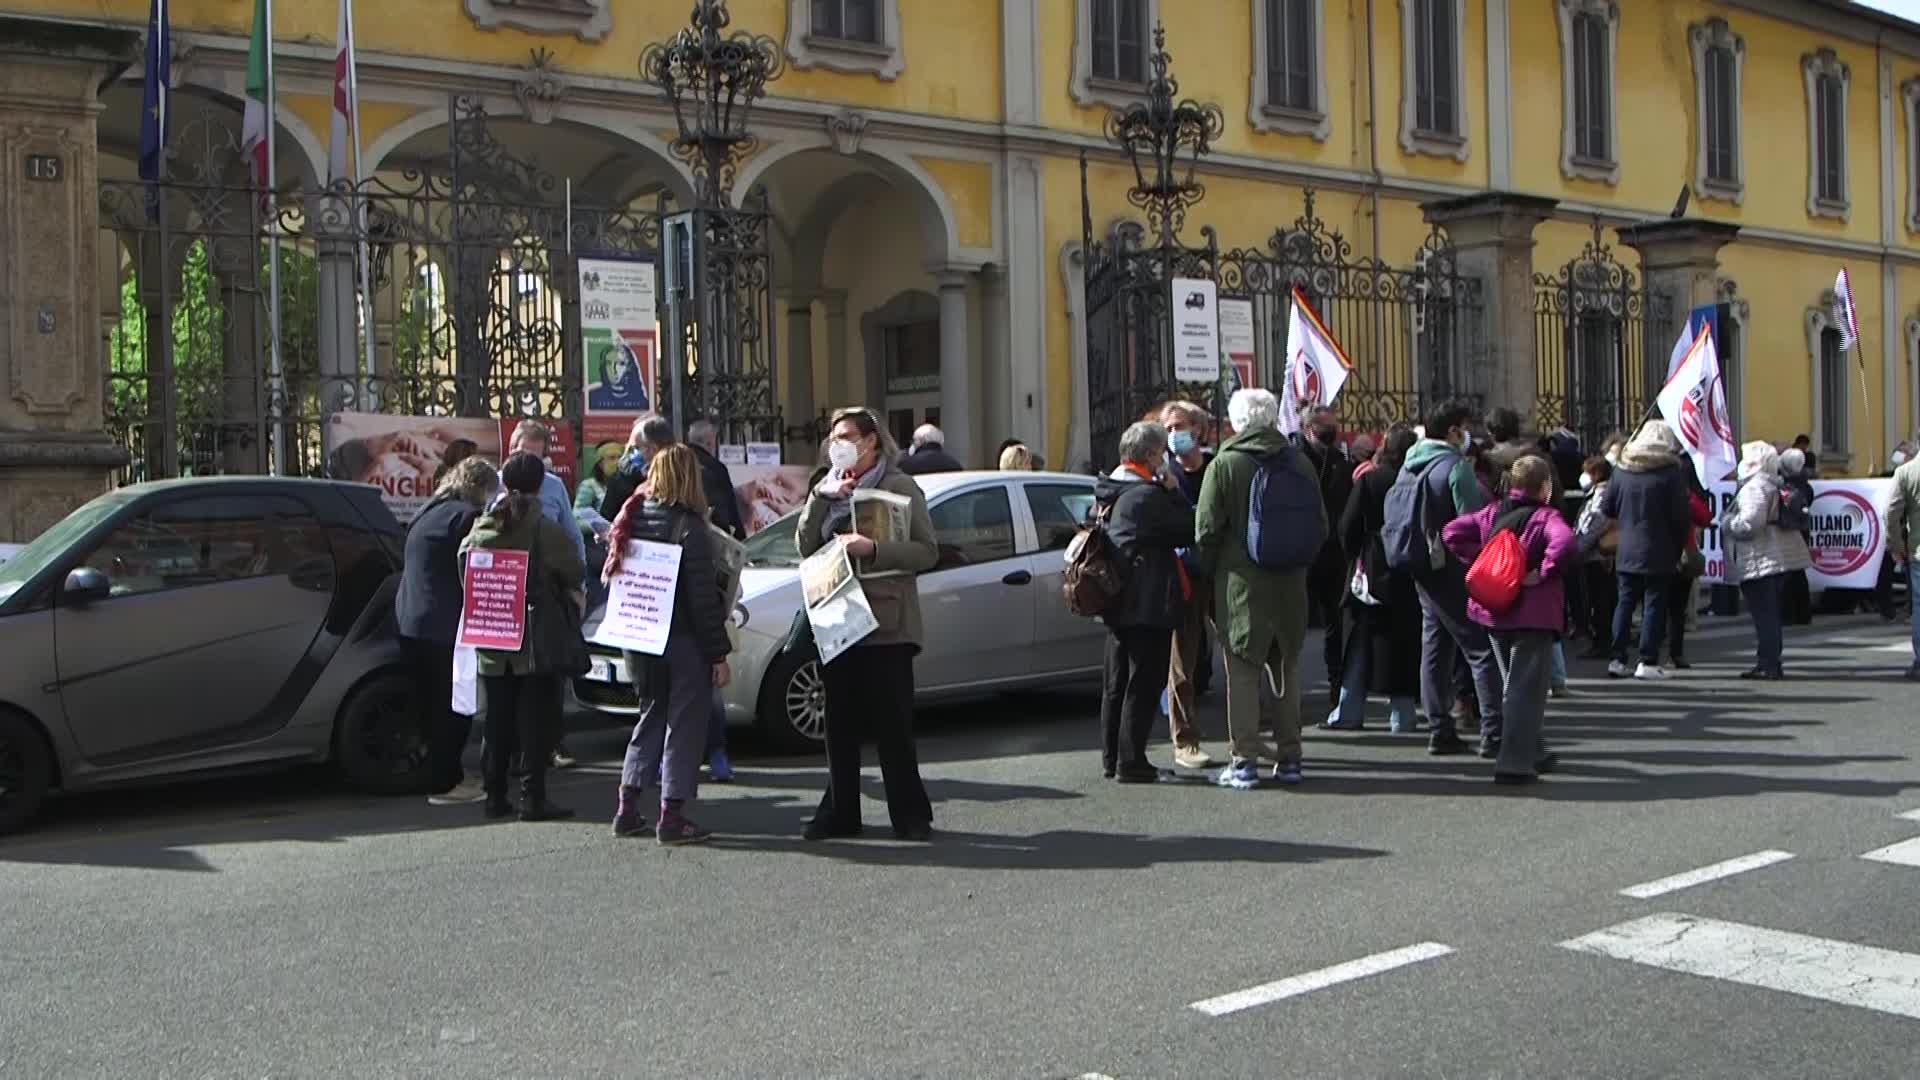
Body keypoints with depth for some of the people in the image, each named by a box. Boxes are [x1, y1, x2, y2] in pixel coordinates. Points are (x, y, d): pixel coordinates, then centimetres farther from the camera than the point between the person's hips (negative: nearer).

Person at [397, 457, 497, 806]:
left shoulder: (427, 514, 18)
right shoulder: (468, 516, -12)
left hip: (411, 624, 10)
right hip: (445, 627, -10)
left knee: (434, 705, 15)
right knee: (454, 707, -3)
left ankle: (449, 774, 23)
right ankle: (446, 784, -1)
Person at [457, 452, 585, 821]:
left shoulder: (480, 529, 2)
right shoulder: (547, 530, -13)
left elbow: (464, 570, 9)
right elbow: (573, 576, -6)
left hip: (492, 644, 5)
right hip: (537, 641, -5)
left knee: (498, 721, 12)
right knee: (536, 720, 0)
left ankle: (495, 795, 15)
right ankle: (532, 797, -2)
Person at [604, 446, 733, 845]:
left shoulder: (633, 521, 5)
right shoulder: (689, 528, -15)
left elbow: (616, 582, 7)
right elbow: (703, 598, -15)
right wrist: (719, 654, -11)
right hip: (684, 643, -7)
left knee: (652, 717, 18)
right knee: (685, 724, 2)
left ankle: (628, 810, 18)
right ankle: (672, 818, 2)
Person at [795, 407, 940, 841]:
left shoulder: (900, 487, 0)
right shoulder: (830, 487, 15)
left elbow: (928, 552, -8)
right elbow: (805, 546, 6)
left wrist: (874, 550, -20)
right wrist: (820, 497, -5)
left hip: (885, 622, -5)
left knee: (893, 724, -3)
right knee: (840, 724, 9)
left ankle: (910, 815, 6)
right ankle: (840, 813, 17)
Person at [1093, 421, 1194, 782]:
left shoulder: (1108, 493, 9)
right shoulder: (1150, 495, -17)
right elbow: (1189, 531, -12)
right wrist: (1174, 492, -4)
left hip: (1116, 600, 9)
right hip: (1148, 602, -9)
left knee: (1117, 683, 15)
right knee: (1144, 683, -2)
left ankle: (1111, 758, 22)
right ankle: (1131, 762, -1)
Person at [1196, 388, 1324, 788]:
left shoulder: (1224, 466, -9)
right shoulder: (1299, 462, 3)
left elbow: (1206, 530, -9)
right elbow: (1320, 524, 9)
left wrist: (1210, 572, 6)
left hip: (1241, 584, -4)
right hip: (1290, 587, 4)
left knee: (1242, 672, 1)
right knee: (1285, 670, 13)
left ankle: (1245, 760, -1)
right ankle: (1289, 758, 16)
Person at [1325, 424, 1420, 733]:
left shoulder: (1368, 481, -5)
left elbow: (1348, 530, -4)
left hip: (1372, 572, 0)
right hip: (1408, 578, 0)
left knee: (1361, 644, 8)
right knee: (1404, 645, 6)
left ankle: (1349, 712, 9)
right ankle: (1402, 715, 6)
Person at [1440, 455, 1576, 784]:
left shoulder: (1492, 513, 6)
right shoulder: (1546, 517, -12)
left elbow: (1452, 532, 3)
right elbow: (1565, 544, -31)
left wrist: (1479, 561, 5)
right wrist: (1543, 573, -20)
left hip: (1495, 611, 6)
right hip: (1532, 614, -6)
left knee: (1513, 685, 19)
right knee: (1526, 689, -2)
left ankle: (1533, 753, 30)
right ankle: (1515, 763, -7)